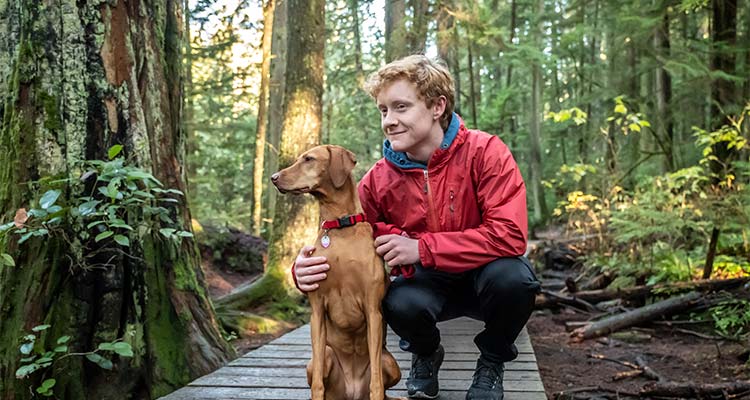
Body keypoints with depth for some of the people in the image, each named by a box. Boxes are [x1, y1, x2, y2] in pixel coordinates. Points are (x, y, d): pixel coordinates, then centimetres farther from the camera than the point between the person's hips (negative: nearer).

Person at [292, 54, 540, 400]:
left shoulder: (484, 153, -21)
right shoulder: (378, 180, -12)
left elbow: (509, 235, -29)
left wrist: (422, 248, -31)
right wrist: (308, 269, -32)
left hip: (481, 276, -1)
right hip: (427, 283, 1)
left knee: (513, 276, -35)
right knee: (399, 303, -32)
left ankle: (492, 362, -1)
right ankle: (426, 354, 7)